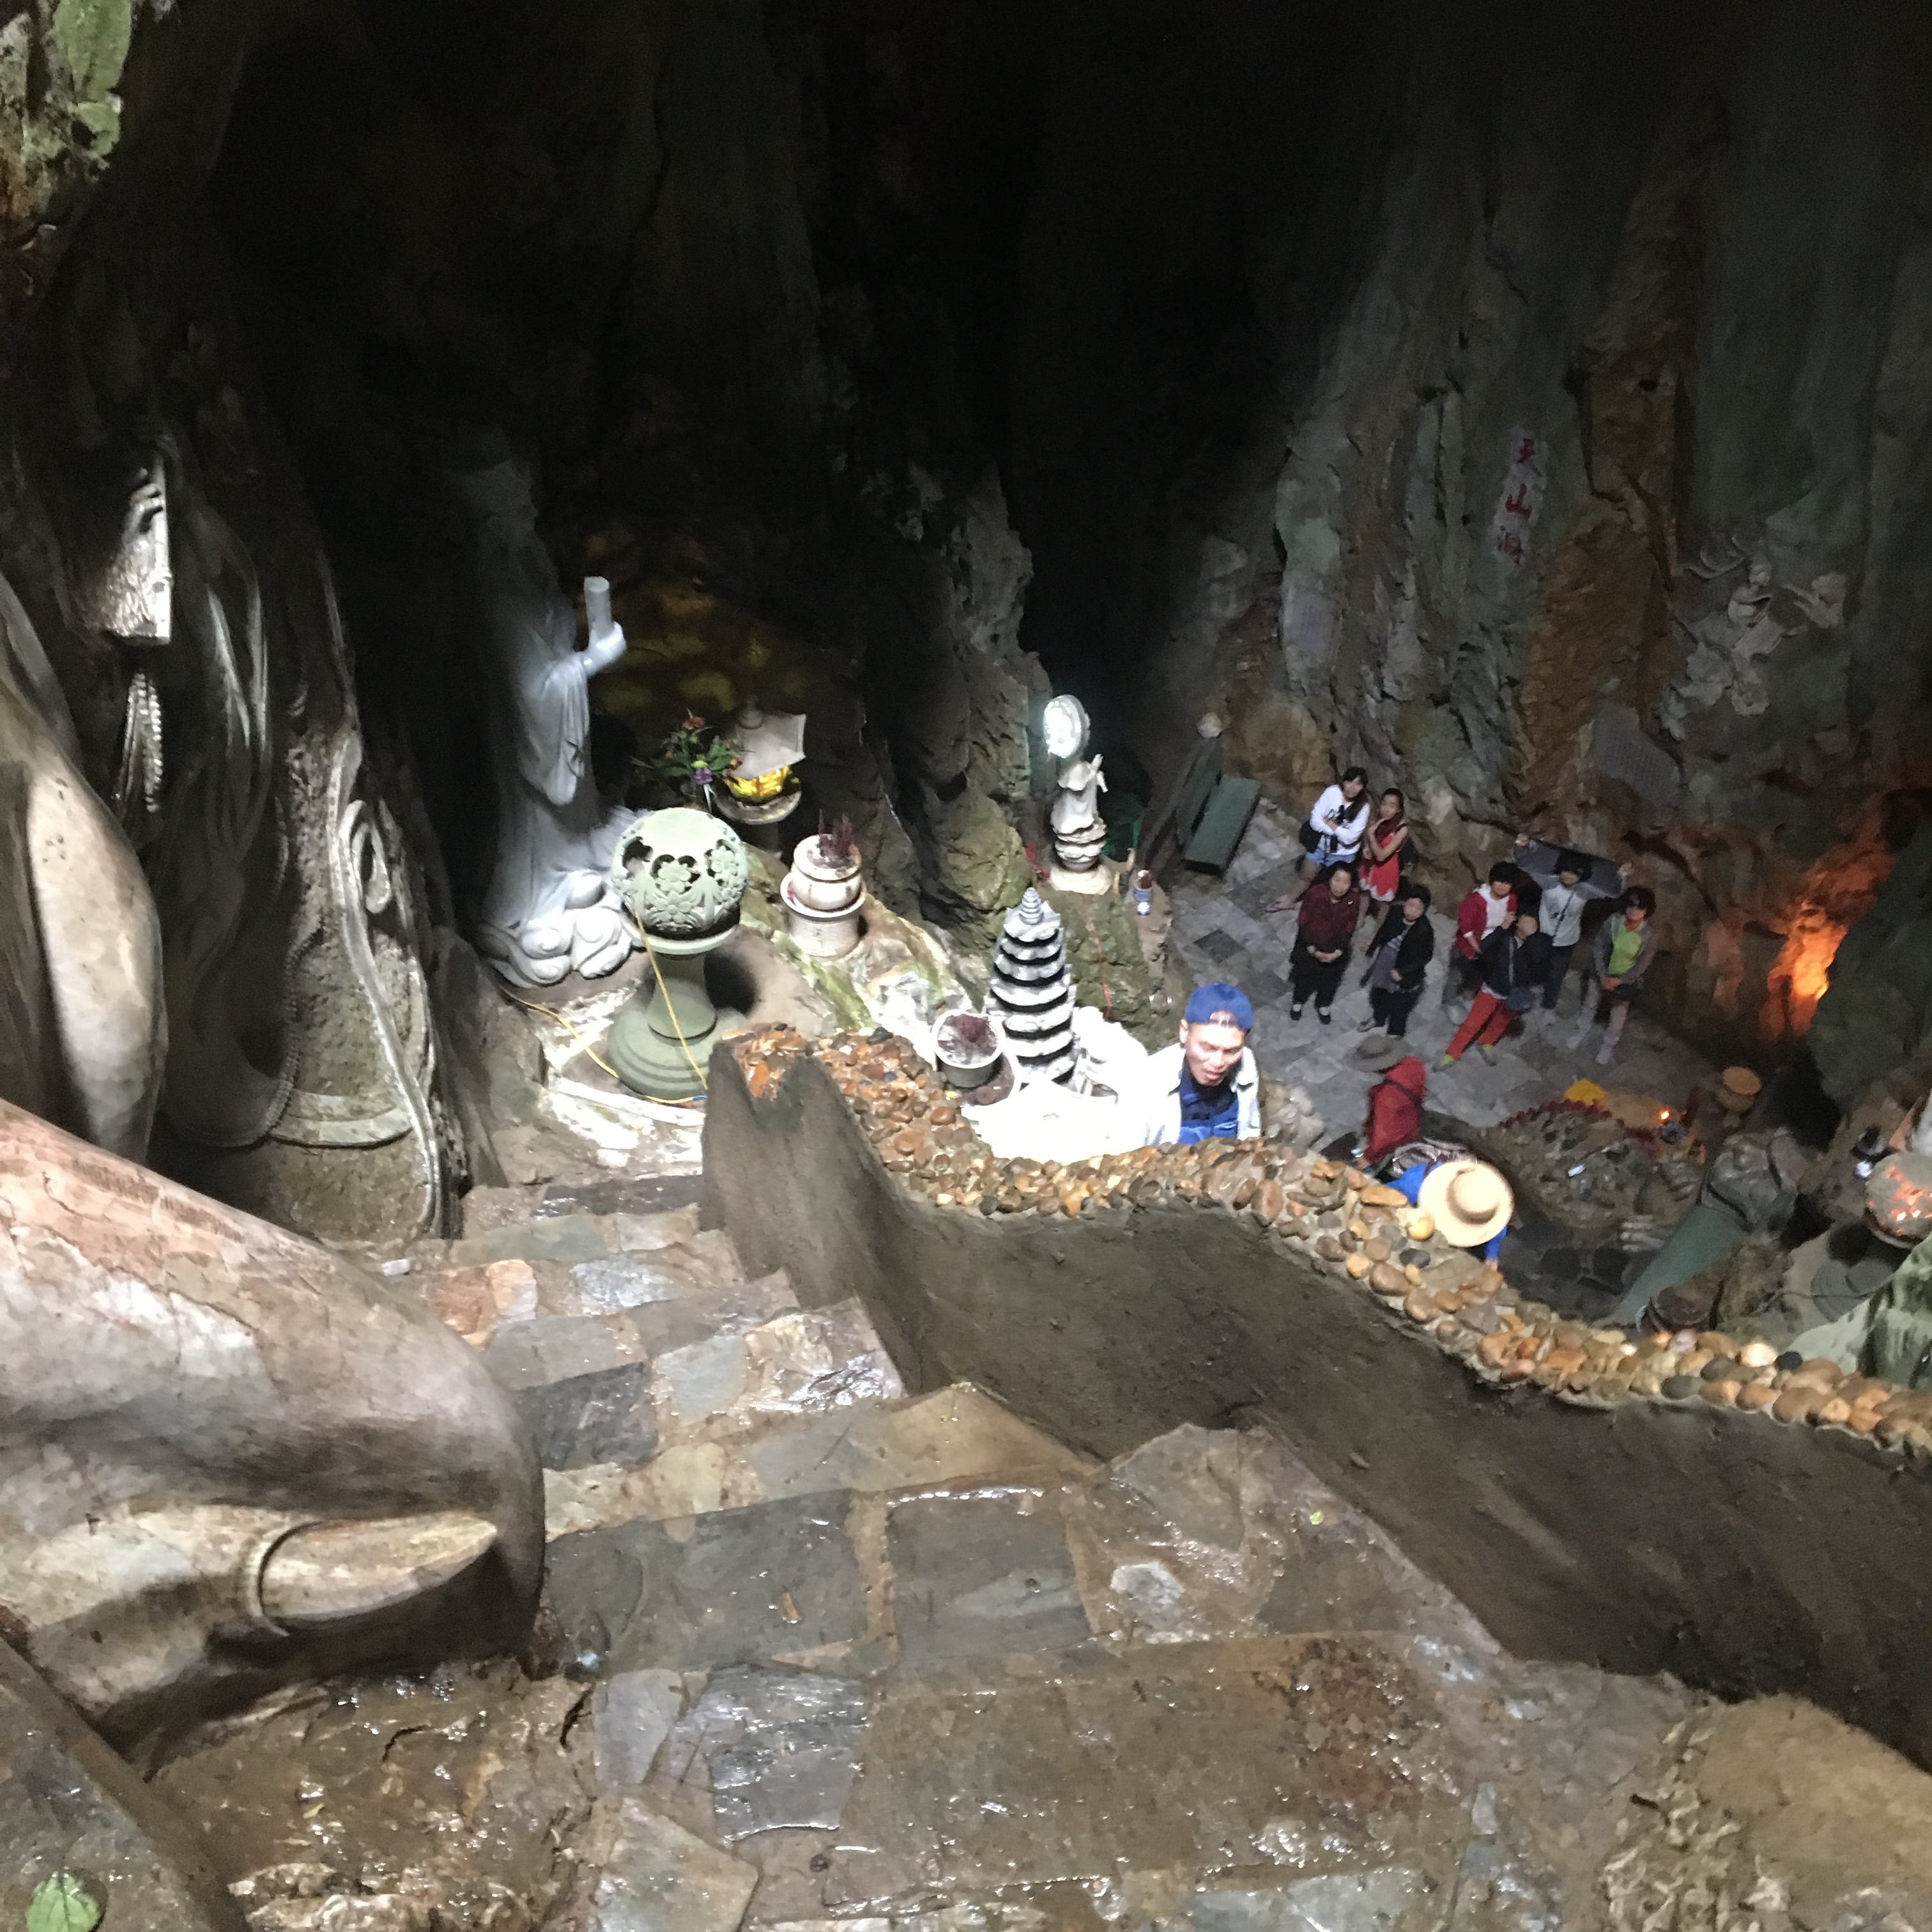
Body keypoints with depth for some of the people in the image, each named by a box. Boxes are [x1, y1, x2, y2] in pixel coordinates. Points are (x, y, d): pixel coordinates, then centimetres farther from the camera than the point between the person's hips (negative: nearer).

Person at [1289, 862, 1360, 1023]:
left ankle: (1323, 1005, 54)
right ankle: (1298, 1002, 52)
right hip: (1310, 946, -2)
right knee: (1305, 975, 22)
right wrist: (1312, 949, -18)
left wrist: (1338, 951, -16)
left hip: (1335, 949, 2)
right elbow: (1303, 922, -19)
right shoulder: (1316, 894, -29)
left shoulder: (1354, 900, -22)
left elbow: (1349, 929, -11)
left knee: (1330, 979, 24)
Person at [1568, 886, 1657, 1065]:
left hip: (1626, 980, -2)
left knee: (1618, 1017, 16)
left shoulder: (1649, 935, -26)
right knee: (1590, 1004, 24)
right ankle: (1582, 1031, 52)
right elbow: (1599, 948, -12)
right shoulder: (1612, 923, -23)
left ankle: (1608, 1046, 42)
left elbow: (1642, 964, -16)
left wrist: (1619, 981, -18)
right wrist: (1603, 975, -16)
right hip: (1603, 974, 2)